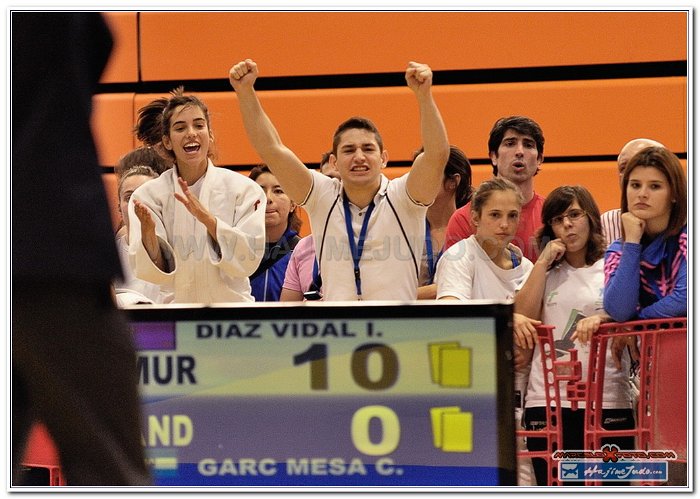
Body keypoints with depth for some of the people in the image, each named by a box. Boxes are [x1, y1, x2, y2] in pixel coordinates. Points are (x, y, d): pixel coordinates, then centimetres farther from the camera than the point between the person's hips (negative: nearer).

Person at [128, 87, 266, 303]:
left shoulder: (243, 189, 0)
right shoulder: (148, 195, 2)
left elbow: (248, 259, -7)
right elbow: (154, 272, -4)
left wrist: (207, 218, -19)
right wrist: (148, 233, -23)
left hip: (229, 302, 0)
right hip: (175, 304, 1)